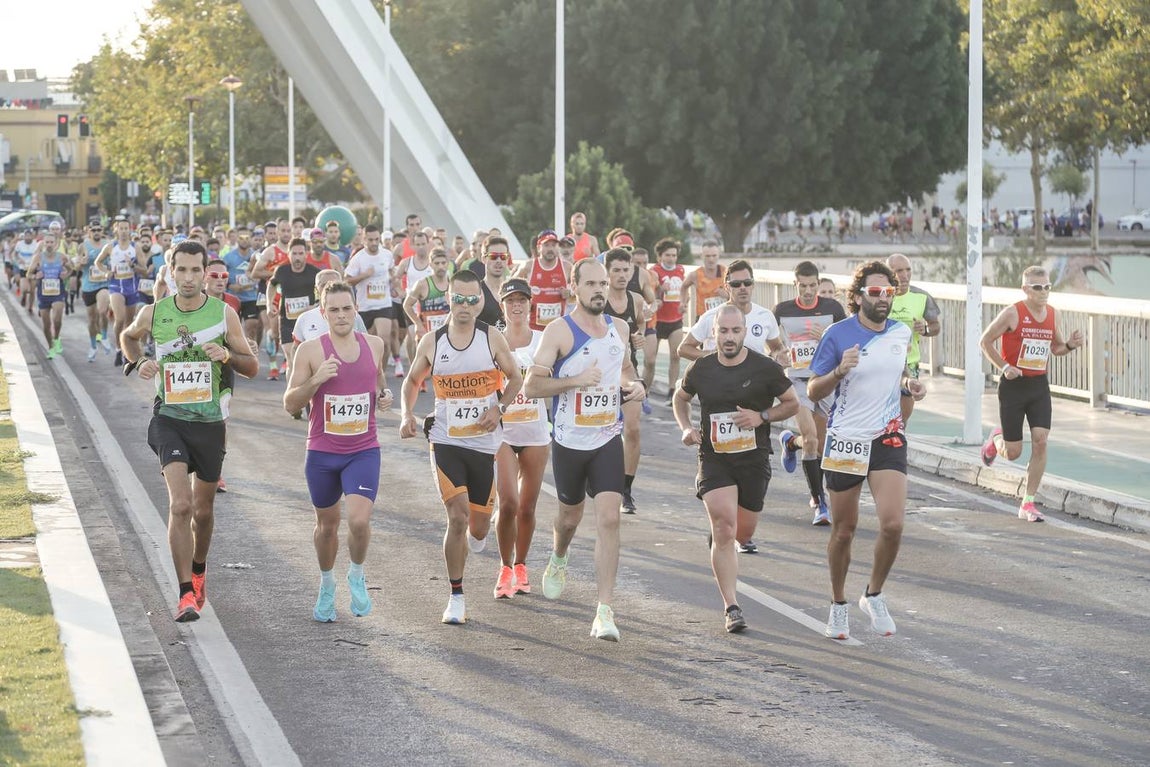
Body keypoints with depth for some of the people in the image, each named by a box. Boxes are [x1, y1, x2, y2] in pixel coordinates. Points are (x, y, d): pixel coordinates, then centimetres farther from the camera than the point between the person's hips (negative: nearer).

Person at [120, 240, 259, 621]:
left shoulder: (224, 313, -4)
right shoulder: (153, 314, -2)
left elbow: (252, 366, 2)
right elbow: (127, 337, 21)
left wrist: (227, 355, -18)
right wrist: (137, 362, 1)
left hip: (210, 422, 1)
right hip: (169, 419, -1)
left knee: (203, 510, 15)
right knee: (180, 505, -18)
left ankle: (198, 569, 43)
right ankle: (186, 594, -15)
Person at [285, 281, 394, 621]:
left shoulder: (375, 345, 2)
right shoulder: (310, 351, -8)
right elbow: (290, 404, -7)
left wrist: (385, 396, 1)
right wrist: (316, 380, -23)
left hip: (364, 451, 1)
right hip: (322, 453, -1)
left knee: (359, 520, -17)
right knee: (327, 524, 14)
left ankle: (356, 576, 12)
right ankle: (326, 585, 39)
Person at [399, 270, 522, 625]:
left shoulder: (492, 339, -2)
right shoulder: (431, 343, 0)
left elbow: (515, 379, 8)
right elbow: (412, 380, 14)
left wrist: (499, 407, -10)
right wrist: (407, 413, -4)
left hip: (484, 442, 1)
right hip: (446, 441, -1)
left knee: (478, 525, 6)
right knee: (457, 517, -14)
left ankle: (475, 536, 48)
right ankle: (456, 598, -2)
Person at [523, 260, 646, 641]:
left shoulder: (618, 328, 6)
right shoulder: (559, 331, -10)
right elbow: (532, 385, -14)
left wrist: (634, 384, 4)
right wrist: (576, 380, -25)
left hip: (608, 440, 2)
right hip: (569, 441, -2)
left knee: (609, 519, -12)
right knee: (570, 516, 17)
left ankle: (604, 610, -13)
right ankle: (558, 560, 53)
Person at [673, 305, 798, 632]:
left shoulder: (765, 368, -6)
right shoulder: (701, 369, 0)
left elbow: (792, 403, 5)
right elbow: (680, 398, 19)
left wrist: (762, 416, -12)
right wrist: (686, 428, 1)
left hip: (754, 459, 1)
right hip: (714, 459, -1)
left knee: (744, 531, 11)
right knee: (724, 527, -16)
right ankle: (731, 608, -13)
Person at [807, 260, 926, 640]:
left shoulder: (902, 333, 5)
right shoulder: (838, 335, -9)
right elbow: (813, 391, -6)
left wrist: (910, 384, 2)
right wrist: (839, 371, -24)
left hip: (888, 439, 3)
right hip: (846, 440, -2)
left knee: (893, 524, -14)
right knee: (843, 531, 7)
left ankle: (874, 595, 9)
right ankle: (838, 605, 27)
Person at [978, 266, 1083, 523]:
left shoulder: (1051, 313, 4)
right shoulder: (1013, 313, -12)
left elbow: (1056, 348, 19)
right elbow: (985, 341, -6)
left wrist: (1070, 345, -3)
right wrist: (1004, 367, -16)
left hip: (1040, 385, 4)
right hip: (1014, 385, -4)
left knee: (1040, 441, -11)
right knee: (1013, 453, 0)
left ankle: (1028, 504, -2)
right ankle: (996, 441, 40)